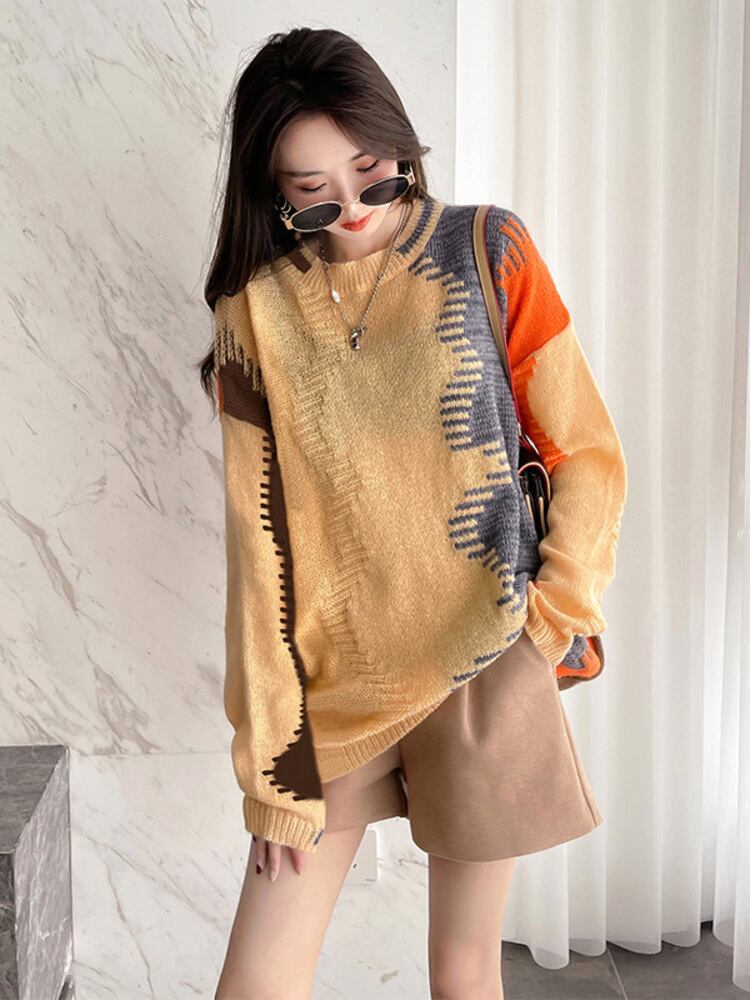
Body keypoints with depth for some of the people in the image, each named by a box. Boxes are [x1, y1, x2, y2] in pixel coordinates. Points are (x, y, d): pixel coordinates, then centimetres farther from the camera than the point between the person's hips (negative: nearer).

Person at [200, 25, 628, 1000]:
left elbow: (588, 455, 1)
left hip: (481, 672, -1)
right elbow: (259, 537, -3)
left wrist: (550, 620, -8)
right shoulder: (256, 307, 0)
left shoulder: (486, 252, -3)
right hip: (333, 687, 1)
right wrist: (272, 765, -4)